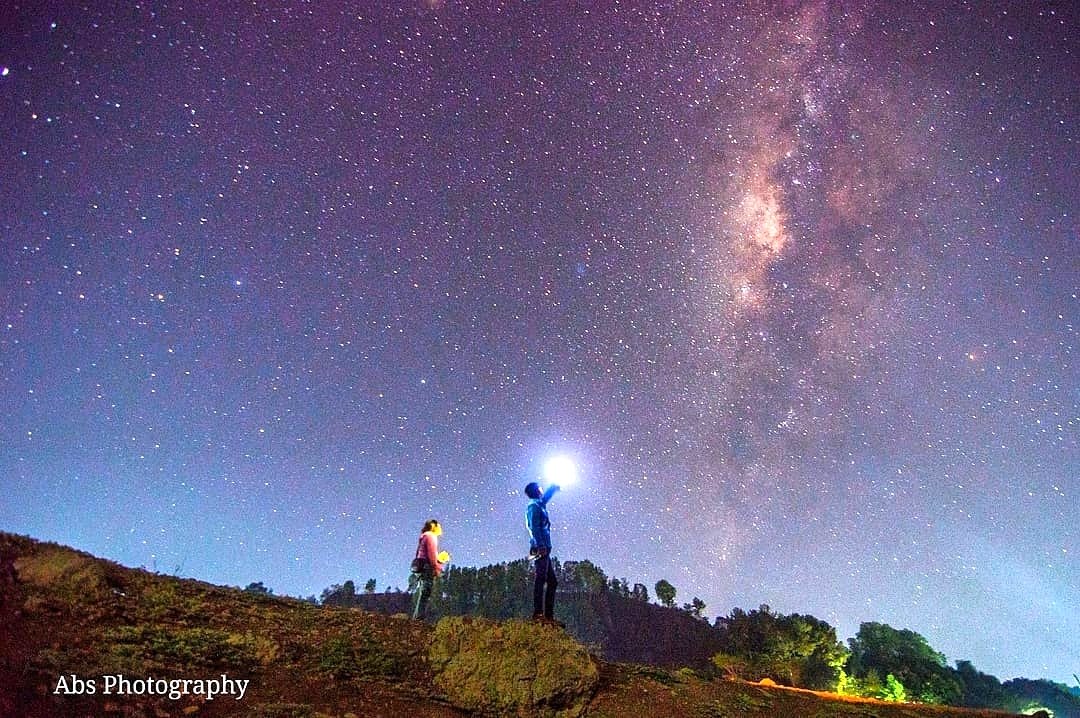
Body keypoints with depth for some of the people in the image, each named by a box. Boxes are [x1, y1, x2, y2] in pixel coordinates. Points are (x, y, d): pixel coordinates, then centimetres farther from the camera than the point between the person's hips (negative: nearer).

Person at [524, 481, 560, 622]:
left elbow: (547, 495, 46)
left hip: (544, 549, 10)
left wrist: (554, 486, 59)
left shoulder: (540, 504, 23)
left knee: (552, 581, 8)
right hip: (541, 548, -10)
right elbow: (534, 527, -16)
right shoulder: (534, 505, -4)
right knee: (541, 579, -15)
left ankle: (549, 614, 8)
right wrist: (540, 545, -25)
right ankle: (538, 613, -19)